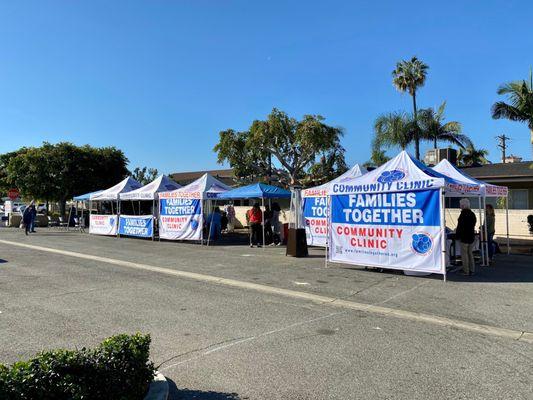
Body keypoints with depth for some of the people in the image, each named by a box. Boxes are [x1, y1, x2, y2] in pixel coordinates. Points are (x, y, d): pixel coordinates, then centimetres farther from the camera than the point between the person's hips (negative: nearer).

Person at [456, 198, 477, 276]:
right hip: (471, 237, 8)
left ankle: (466, 271, 2)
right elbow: (473, 225, 16)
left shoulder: (463, 215, -17)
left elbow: (460, 227, -17)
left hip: (464, 238, -8)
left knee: (464, 255, -1)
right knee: (470, 253, 15)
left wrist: (457, 235, -8)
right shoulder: (472, 214, 8)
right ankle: (472, 270, 19)